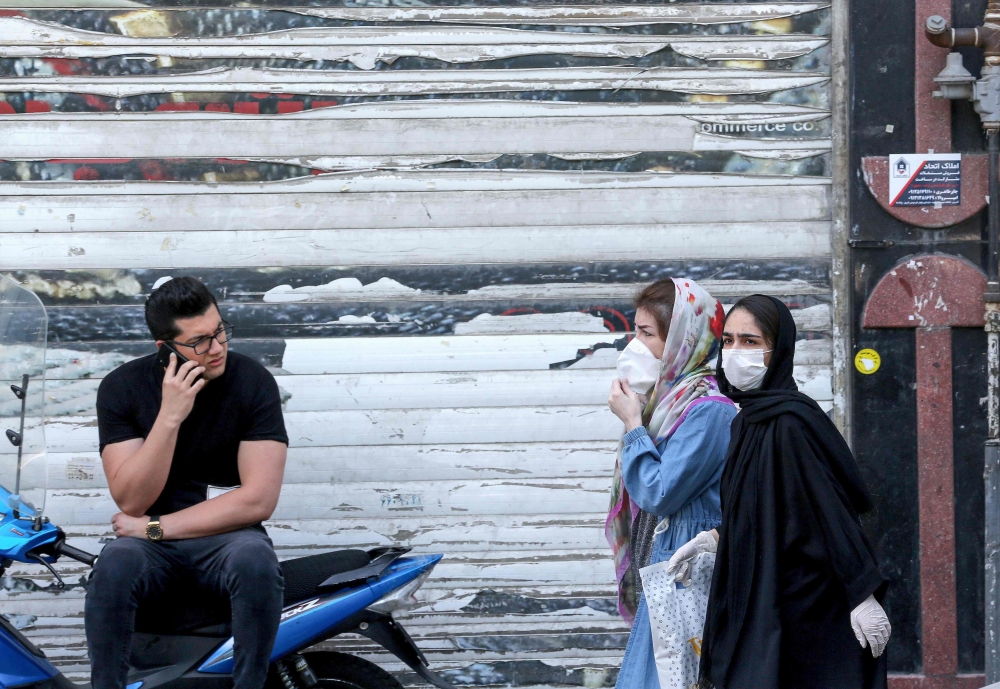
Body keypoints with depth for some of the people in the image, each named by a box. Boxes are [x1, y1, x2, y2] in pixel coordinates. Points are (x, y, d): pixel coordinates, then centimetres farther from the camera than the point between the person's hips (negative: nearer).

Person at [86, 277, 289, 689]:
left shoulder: (253, 381, -8)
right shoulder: (122, 388, -4)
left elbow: (258, 499, -12)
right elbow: (131, 501, -11)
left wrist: (157, 527, -13)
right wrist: (169, 416, -23)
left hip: (227, 535, 0)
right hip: (151, 544, 1)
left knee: (256, 562, -35)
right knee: (115, 566, -33)